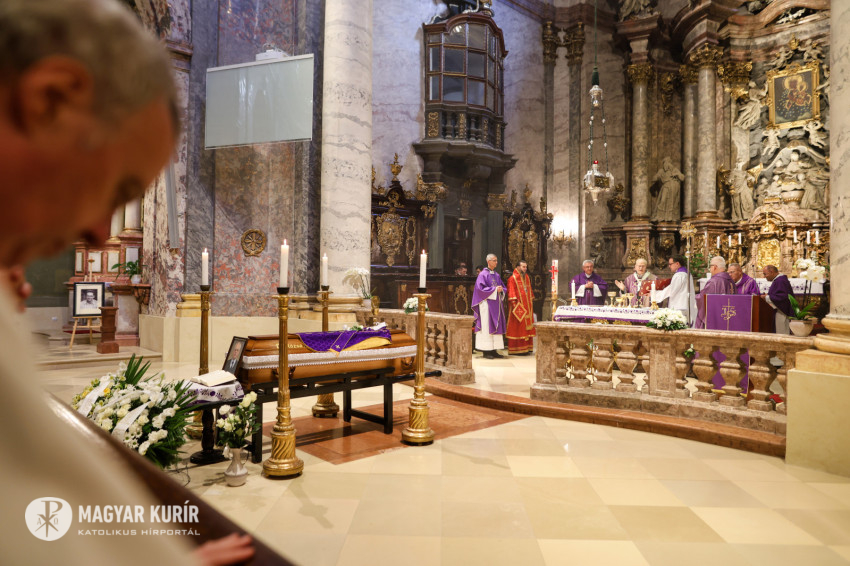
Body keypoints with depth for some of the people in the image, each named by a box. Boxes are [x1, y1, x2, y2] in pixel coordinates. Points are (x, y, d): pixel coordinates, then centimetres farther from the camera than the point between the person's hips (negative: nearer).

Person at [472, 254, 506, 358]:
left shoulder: (496, 275, 16)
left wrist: (501, 289, -5)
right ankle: (486, 351, -3)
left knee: (496, 326, 6)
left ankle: (494, 351, 10)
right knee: (486, 326, -7)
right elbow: (481, 288, -13)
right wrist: (494, 290, -16)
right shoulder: (483, 274, -5)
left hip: (496, 303, 8)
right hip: (487, 303, -7)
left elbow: (503, 287, 18)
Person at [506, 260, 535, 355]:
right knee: (517, 328, -6)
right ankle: (516, 350, -2)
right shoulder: (513, 278, -7)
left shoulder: (527, 278, 15)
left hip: (527, 307, 8)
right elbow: (511, 293, -13)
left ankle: (526, 348, 14)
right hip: (518, 306, -8)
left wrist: (531, 302, 16)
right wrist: (514, 303, -20)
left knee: (527, 327, 8)